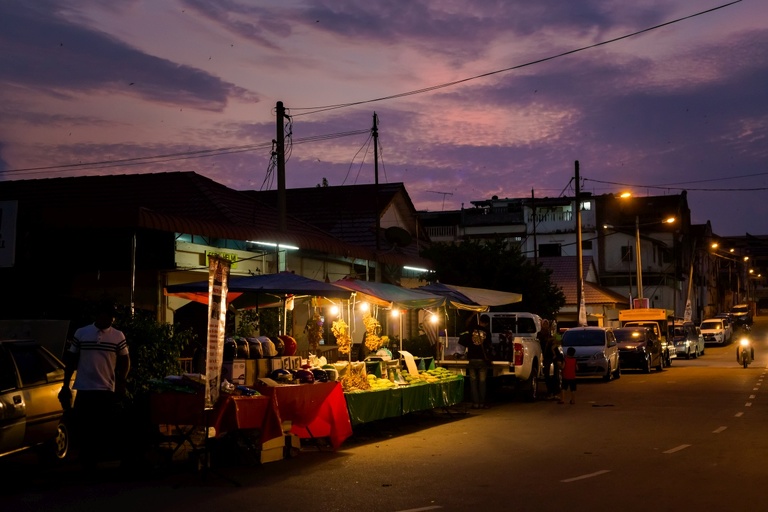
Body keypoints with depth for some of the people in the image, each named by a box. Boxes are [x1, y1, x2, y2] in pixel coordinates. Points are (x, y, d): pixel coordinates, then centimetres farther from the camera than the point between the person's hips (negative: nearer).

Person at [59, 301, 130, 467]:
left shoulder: (118, 336, 2)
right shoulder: (81, 333, 3)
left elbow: (125, 361, 8)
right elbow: (71, 360, 7)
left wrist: (121, 383, -5)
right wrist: (65, 386, 4)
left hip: (108, 390, 0)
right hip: (84, 390, 0)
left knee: (108, 430, 2)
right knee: (84, 430, 6)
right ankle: (87, 463, 19)